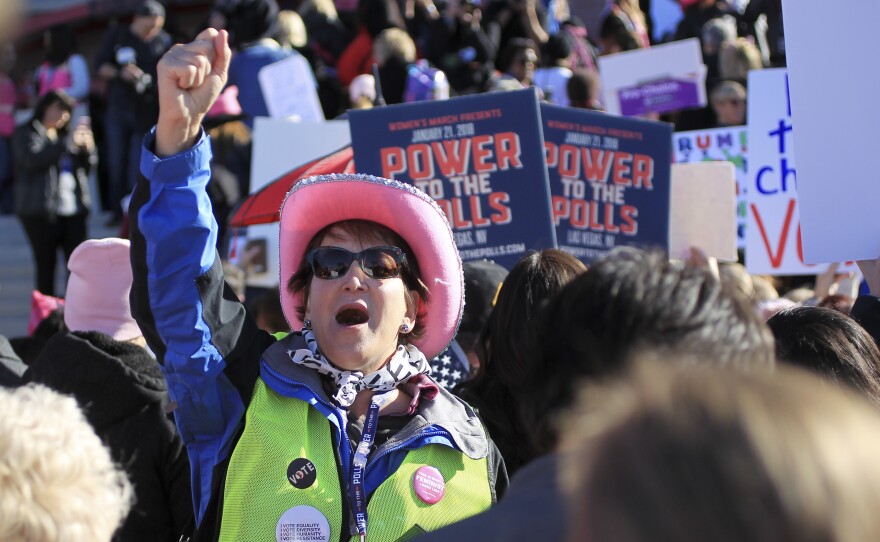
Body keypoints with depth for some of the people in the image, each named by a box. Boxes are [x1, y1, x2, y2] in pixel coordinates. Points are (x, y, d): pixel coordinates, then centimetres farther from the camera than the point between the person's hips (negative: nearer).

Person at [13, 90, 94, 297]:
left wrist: (87, 148, 2)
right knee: (46, 264, -5)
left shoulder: (63, 135, 22)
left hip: (73, 209, 5)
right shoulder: (26, 134, 5)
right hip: (41, 210, -5)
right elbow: (32, 159, -15)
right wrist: (67, 144, -17)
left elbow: (86, 167, 24)